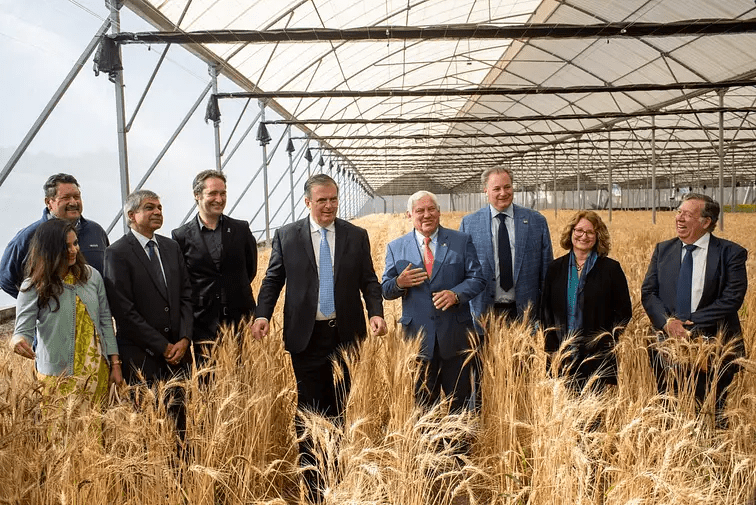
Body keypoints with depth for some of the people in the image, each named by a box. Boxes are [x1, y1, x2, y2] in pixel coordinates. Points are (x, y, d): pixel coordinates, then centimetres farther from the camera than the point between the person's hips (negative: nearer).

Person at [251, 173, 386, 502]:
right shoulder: (286, 236, 2)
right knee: (309, 408, 6)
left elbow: (369, 281, 4)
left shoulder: (357, 236, 4)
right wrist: (262, 315, -11)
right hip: (306, 336, -1)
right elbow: (273, 279, 3)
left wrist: (376, 312, -12)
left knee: (339, 407, 9)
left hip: (345, 334, 1)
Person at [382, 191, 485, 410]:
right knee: (422, 403, 12)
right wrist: (399, 283, -17)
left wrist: (456, 294, -19)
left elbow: (477, 278, 0)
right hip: (417, 336, 0)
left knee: (460, 400, 12)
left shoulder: (462, 241, 4)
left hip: (455, 334, 0)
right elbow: (386, 291, 5)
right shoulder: (395, 247, 5)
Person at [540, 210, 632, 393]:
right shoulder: (556, 268, 8)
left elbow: (624, 311, 1)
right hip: (563, 356, 2)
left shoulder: (611, 269, 1)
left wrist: (607, 344, -7)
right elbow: (546, 310, 9)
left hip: (597, 358, -2)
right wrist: (552, 346, 0)